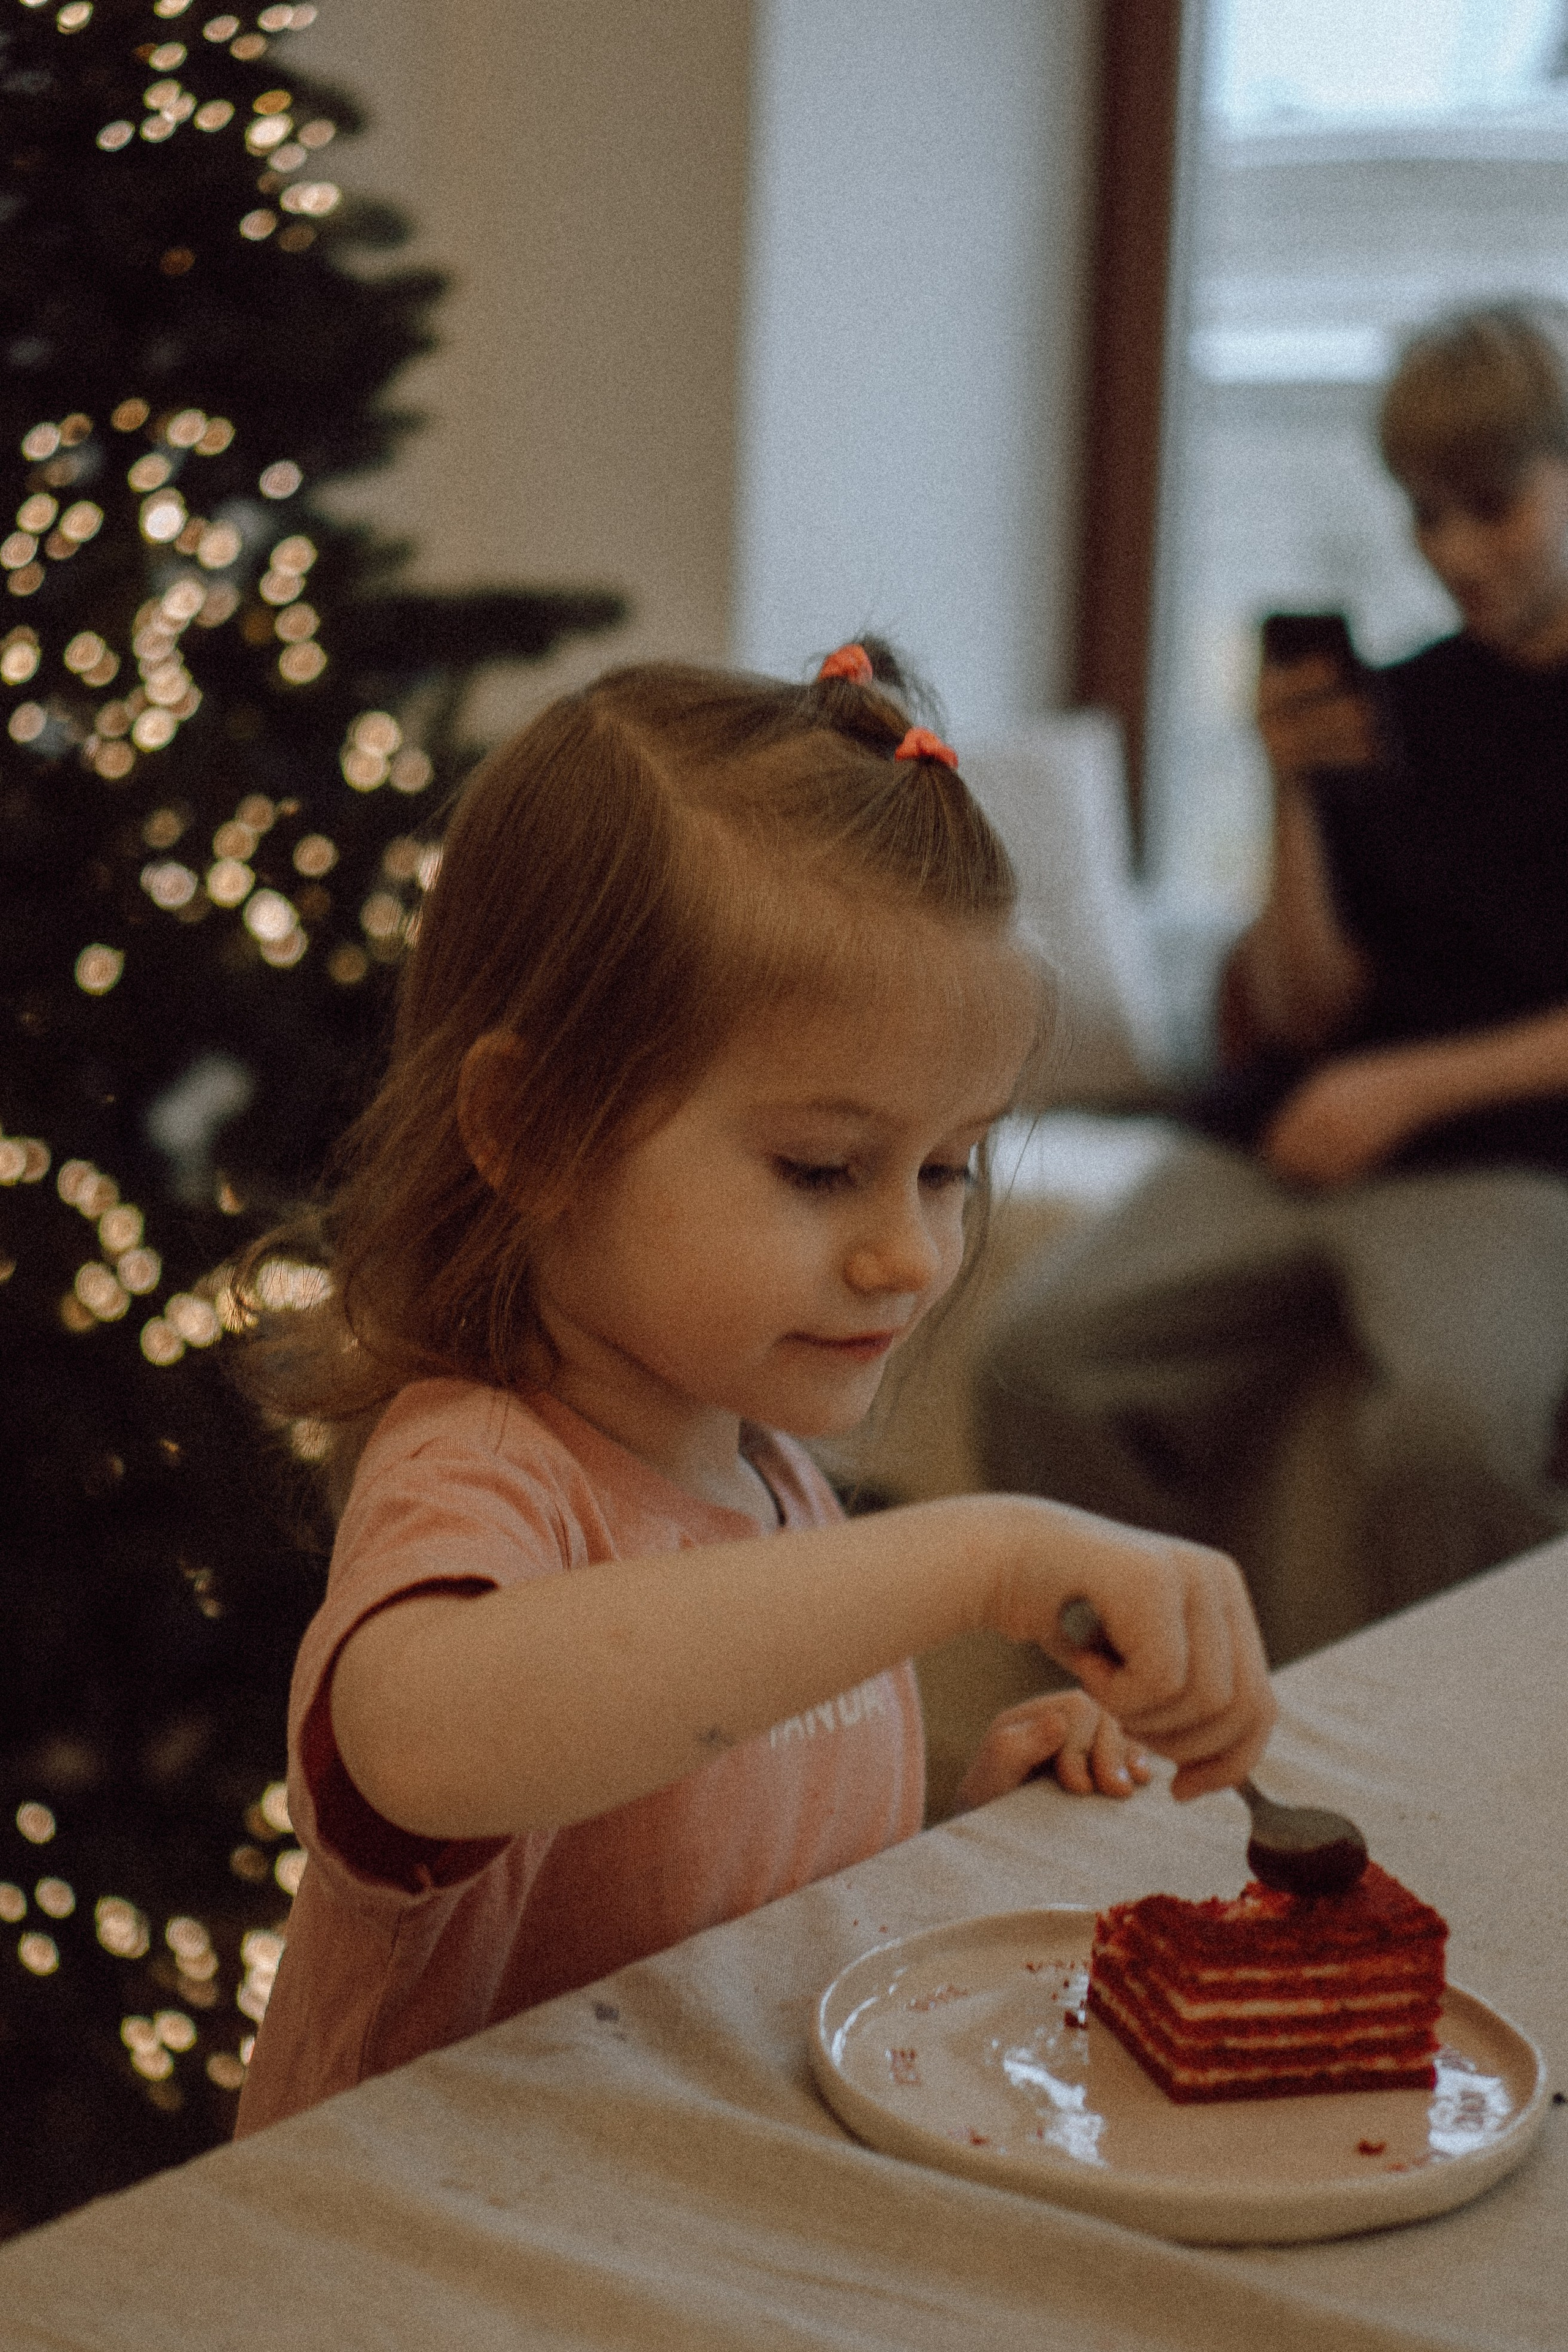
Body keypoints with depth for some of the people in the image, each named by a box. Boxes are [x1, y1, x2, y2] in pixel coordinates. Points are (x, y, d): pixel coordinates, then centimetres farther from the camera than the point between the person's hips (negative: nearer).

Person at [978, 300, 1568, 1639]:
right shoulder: (1394, 709, 17)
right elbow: (1304, 1007, 12)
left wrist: (1411, 1083, -7)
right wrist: (1298, 799, -1)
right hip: (1300, 1141, 5)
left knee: (1445, 1416, -35)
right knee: (1047, 1357, -19)